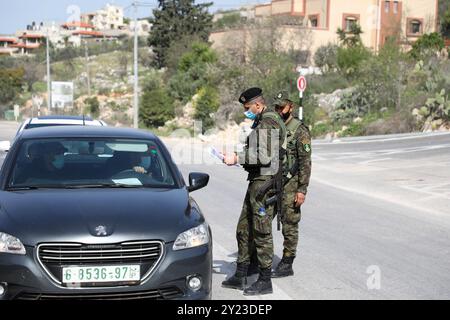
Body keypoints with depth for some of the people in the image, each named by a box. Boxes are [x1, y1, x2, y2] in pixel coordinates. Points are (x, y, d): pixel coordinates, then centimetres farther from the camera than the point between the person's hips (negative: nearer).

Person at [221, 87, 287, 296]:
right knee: (244, 229, 14)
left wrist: (237, 158, -20)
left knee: (262, 232, -3)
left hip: (264, 182, -11)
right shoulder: (261, 122, 17)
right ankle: (240, 277, 22)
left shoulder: (268, 124, -15)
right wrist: (238, 158, 15)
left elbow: (266, 157, -24)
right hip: (256, 182, 11)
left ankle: (265, 281, 6)